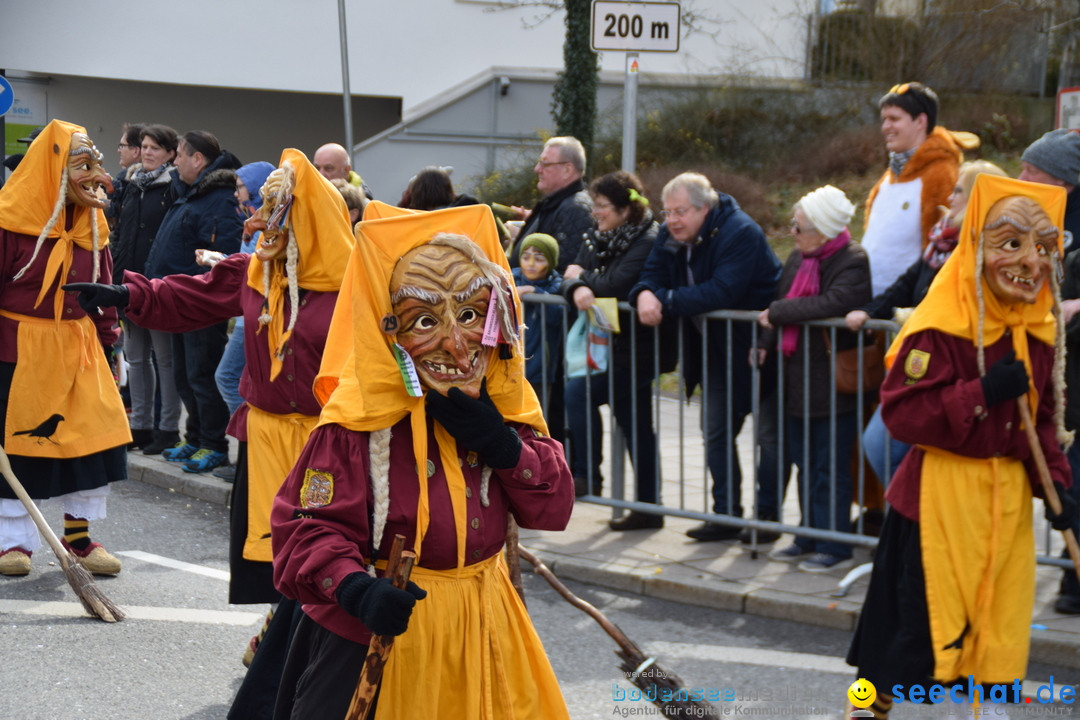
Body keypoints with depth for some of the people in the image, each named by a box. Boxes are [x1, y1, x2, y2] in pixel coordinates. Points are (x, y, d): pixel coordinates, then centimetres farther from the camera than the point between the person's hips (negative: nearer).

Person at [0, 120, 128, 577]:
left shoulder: (91, 221, 6)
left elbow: (103, 288, 14)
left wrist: (108, 341, 11)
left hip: (79, 347, 6)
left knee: (96, 437, 2)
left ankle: (79, 536, 17)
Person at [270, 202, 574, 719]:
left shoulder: (504, 402, -1)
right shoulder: (361, 417, -18)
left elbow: (554, 509, -2)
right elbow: (306, 522, -18)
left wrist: (501, 442, -18)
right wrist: (356, 588, -36)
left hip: (481, 632, 5)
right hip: (374, 639, -5)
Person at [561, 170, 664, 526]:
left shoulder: (647, 241, -14)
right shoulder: (597, 238, 11)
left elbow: (618, 284, -26)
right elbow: (571, 277, 1)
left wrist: (582, 277, -9)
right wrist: (578, 290, -23)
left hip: (636, 346, -8)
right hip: (607, 344, 8)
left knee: (579, 390, -19)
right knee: (636, 429, 10)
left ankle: (587, 476, -9)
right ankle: (648, 507, 15)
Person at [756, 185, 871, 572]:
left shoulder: (853, 262, -15)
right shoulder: (798, 258, 9)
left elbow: (832, 304, -30)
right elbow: (780, 302, 14)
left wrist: (777, 312, -20)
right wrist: (765, 341, -5)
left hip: (833, 384, -8)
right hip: (799, 380, 8)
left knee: (830, 468, -1)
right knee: (805, 463, 16)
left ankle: (834, 547, 7)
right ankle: (809, 538, 27)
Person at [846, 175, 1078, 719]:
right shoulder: (941, 328, -18)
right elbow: (902, 411, -22)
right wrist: (985, 392, -26)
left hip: (1007, 497, 7)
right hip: (942, 495, -7)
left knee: (1001, 621, 13)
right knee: (924, 617, 0)